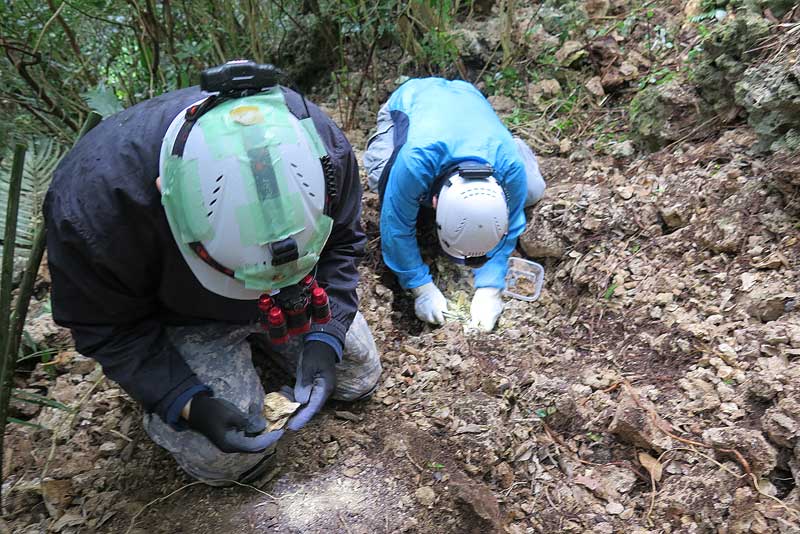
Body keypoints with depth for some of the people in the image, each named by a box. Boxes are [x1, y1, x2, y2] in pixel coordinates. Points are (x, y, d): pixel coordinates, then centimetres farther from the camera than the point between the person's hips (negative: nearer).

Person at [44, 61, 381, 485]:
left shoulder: (319, 142, -30)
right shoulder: (93, 201, -37)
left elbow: (342, 242, -12)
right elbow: (107, 328, -19)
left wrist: (324, 340, -23)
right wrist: (190, 404, -28)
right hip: (184, 315, -2)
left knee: (358, 376, 10)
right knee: (222, 460, -11)